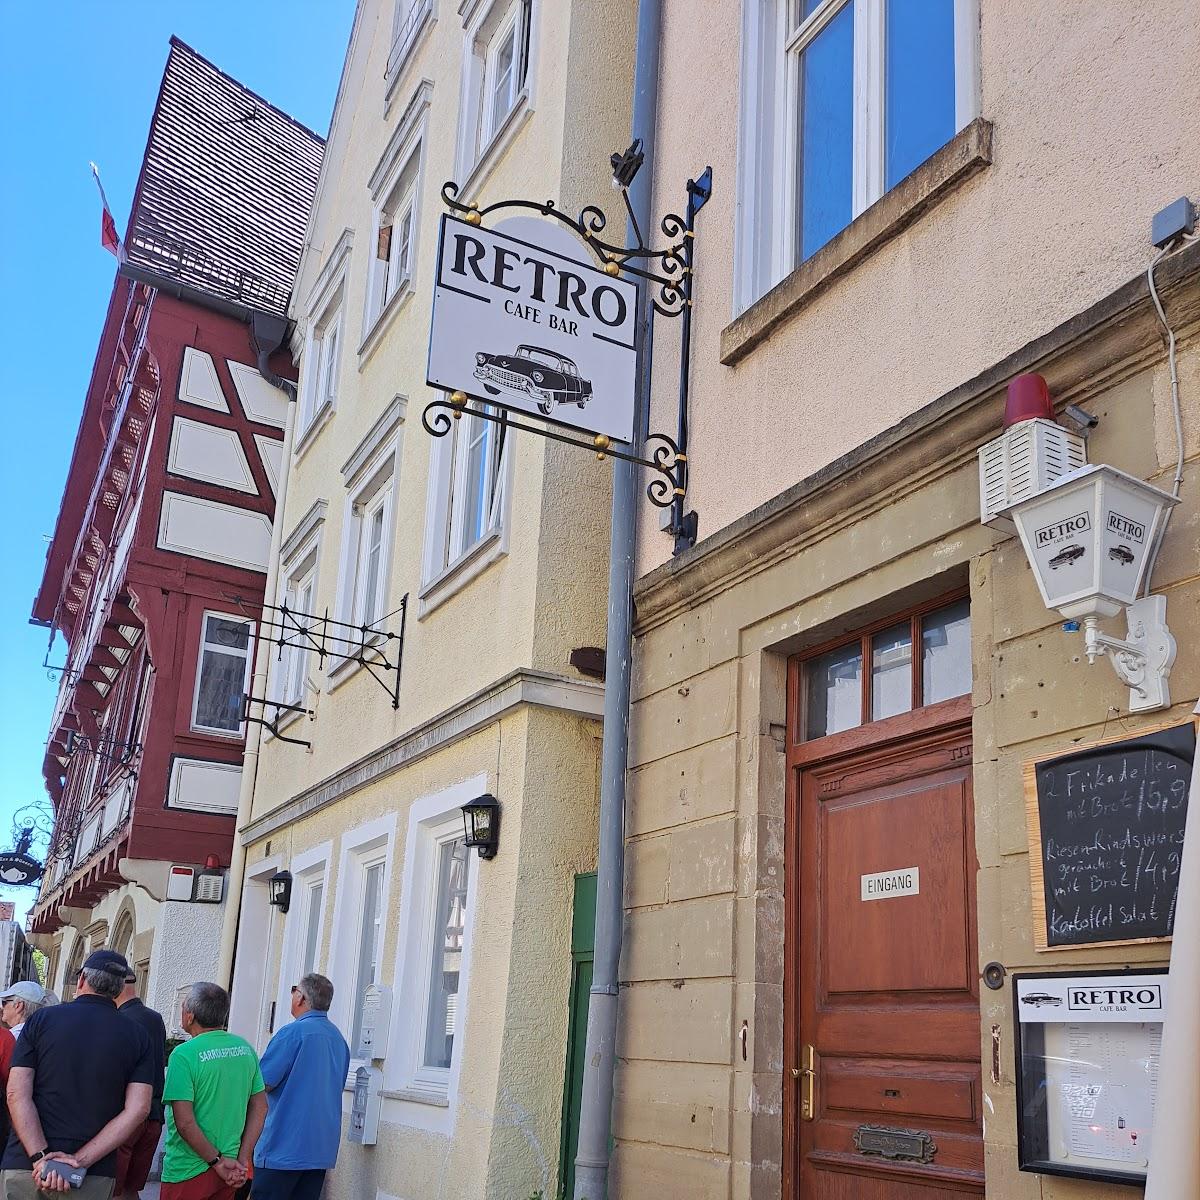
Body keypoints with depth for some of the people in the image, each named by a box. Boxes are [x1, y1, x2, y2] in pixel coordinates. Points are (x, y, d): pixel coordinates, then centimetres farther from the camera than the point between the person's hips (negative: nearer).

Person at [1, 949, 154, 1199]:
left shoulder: (41, 1019, 1)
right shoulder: (137, 1036, 3)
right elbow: (137, 1109, -7)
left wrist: (40, 1158, -12)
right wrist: (80, 1160, -9)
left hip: (25, 1167, 0)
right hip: (94, 1177, 1)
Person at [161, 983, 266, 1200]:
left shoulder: (184, 1054, -16)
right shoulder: (245, 1048, 2)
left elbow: (184, 1123, -20)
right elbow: (260, 1108, 5)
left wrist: (217, 1161, -12)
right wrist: (242, 1160, 4)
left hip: (188, 1172, -5)